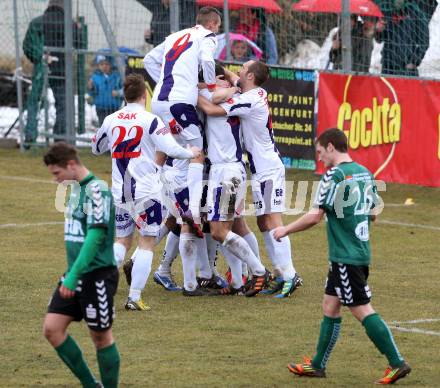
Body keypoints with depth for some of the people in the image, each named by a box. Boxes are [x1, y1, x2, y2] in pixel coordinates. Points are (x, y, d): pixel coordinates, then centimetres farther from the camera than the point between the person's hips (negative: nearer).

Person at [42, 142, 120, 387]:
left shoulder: (97, 190, -16)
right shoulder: (77, 189, 11)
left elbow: (95, 236, -23)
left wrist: (73, 276, -26)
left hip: (97, 276, -9)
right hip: (76, 275, 9)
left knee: (101, 337, 2)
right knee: (52, 328, 2)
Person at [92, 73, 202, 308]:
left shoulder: (111, 120, 5)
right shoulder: (150, 121, -10)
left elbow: (96, 148, 20)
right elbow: (171, 150, -12)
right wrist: (191, 153, 7)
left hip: (119, 192, 5)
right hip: (146, 192, -5)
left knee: (122, 241, 17)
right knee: (147, 243, 3)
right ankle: (134, 297, -4)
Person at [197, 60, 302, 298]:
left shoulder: (250, 100, -18)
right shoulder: (257, 93, 10)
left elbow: (211, 110, -22)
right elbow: (233, 79, 32)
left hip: (268, 169, -10)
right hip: (263, 169, 10)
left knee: (272, 222, -13)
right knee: (263, 223, 11)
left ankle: (289, 275, -16)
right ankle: (282, 274, 12)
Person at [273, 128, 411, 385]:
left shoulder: (334, 176, -14)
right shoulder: (365, 173, 11)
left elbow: (315, 216, -16)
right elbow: (373, 213, 18)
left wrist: (286, 230, -3)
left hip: (346, 256, -9)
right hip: (361, 252, 9)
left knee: (363, 310, -6)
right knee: (330, 306, 15)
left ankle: (397, 363, -7)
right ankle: (318, 365, 21)